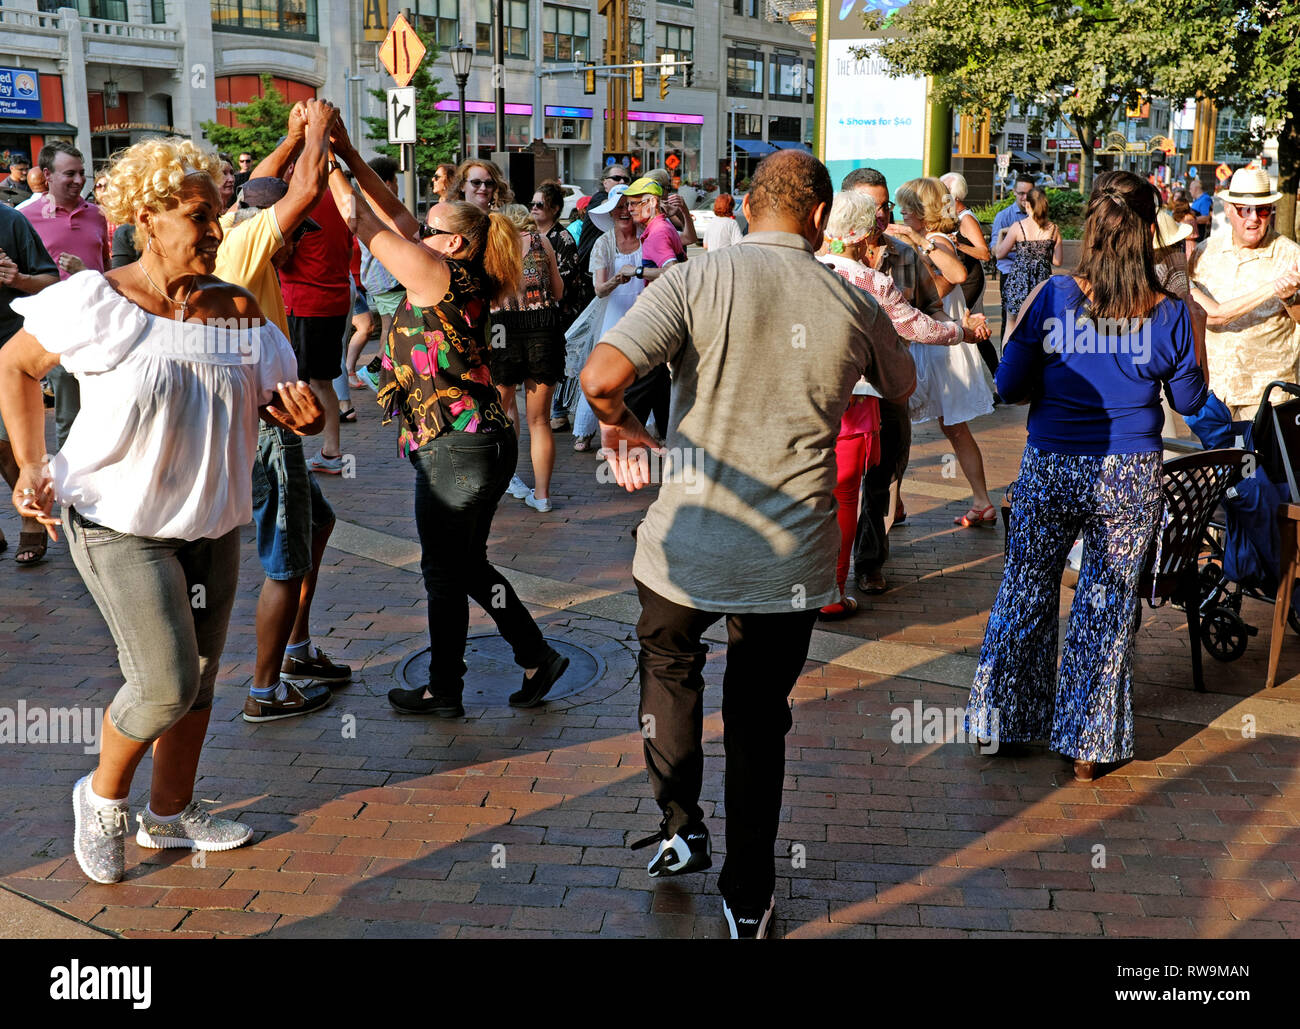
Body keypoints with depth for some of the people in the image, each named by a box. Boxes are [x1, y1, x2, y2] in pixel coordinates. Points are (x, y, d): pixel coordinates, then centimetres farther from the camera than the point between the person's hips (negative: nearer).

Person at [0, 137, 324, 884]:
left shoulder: (239, 312, 0)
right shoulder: (96, 303, -12)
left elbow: (279, 403, 6)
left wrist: (303, 412, -18)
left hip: (212, 521, 6)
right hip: (120, 522, -5)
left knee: (199, 679, 13)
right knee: (165, 684, -13)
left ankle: (171, 814, 33)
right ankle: (104, 794, 17)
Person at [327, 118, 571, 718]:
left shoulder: (438, 275, -15)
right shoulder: (462, 280, 10)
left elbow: (363, 222, -11)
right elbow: (393, 216, 15)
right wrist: (350, 155, 13)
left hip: (457, 449, -9)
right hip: (475, 444, 9)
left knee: (445, 569, 5)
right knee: (466, 565, 18)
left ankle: (443, 691, 19)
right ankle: (536, 658, 24)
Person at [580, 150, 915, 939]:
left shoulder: (694, 283, -10)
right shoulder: (853, 305, -2)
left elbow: (602, 376, -22)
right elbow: (904, 387, 19)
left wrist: (622, 425, 0)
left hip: (690, 546, -1)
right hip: (794, 558, 2)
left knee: (669, 663, 29)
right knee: (760, 715, 17)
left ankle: (680, 826, 27)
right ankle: (749, 898, 26)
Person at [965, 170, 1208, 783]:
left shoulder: (1054, 298, -14)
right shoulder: (1169, 315, -10)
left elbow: (1009, 386, -7)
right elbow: (1189, 401, 3)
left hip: (1050, 471, 0)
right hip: (1131, 479, 0)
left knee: (1027, 592, 17)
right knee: (1109, 606, 12)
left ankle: (1005, 718, 30)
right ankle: (1089, 745, 22)